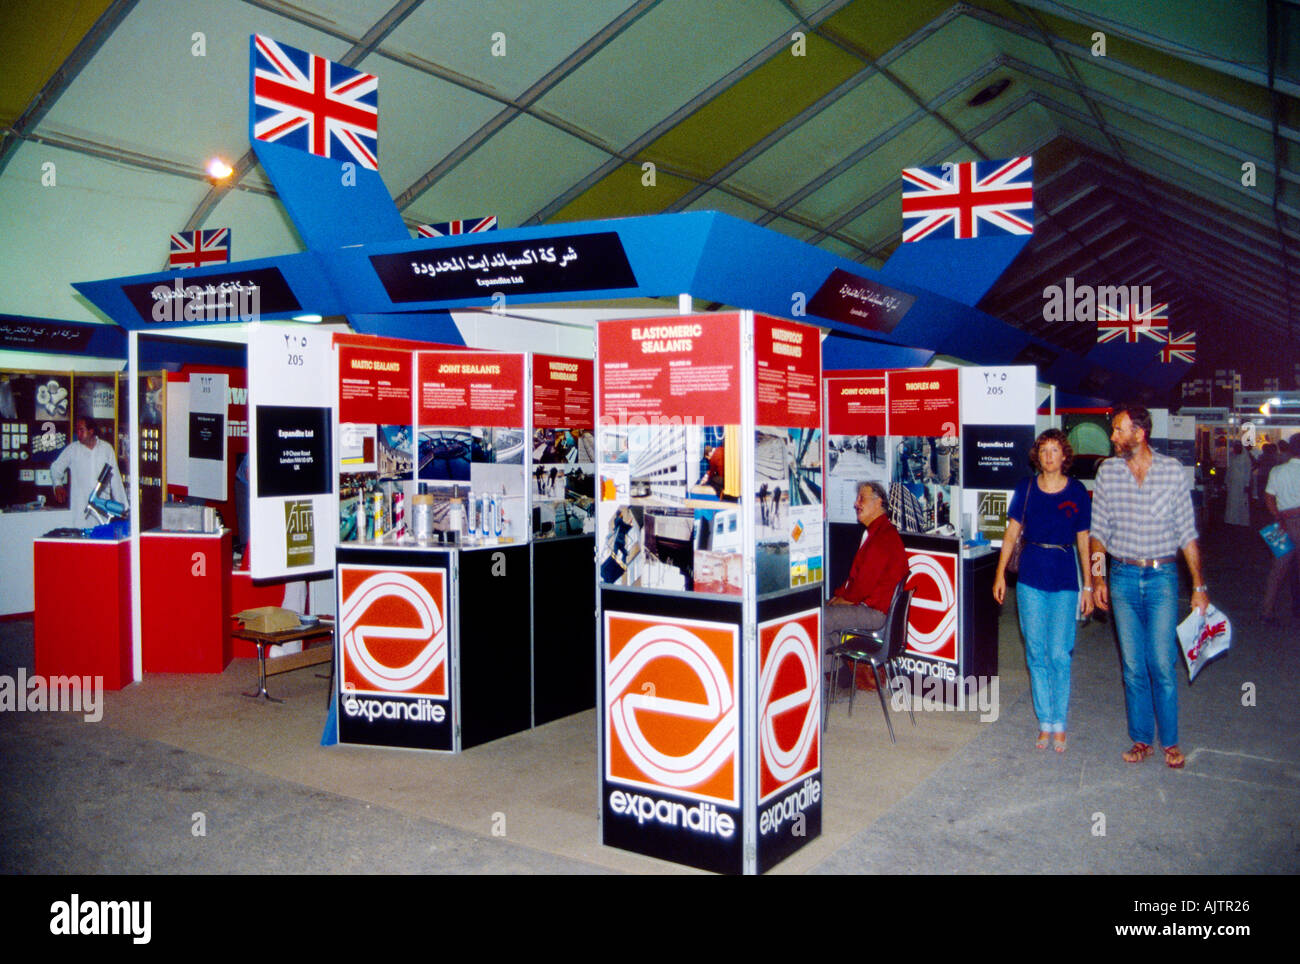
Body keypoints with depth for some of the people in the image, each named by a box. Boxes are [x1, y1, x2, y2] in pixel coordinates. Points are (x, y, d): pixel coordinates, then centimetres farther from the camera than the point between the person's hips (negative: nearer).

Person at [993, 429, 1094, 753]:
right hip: (1031, 578, 1)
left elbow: (1084, 541, 3)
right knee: (1036, 653, 5)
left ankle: (1059, 724, 12)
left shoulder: (1077, 492, 1)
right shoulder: (1026, 488, 3)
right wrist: (1000, 572, 1)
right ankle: (1045, 723, 15)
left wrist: (1088, 585, 1)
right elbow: (1012, 532, 7)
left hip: (1064, 579, -1)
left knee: (1059, 653, -2)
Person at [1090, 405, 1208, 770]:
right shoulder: (1108, 471, 3)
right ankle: (1141, 739, 18)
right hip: (1123, 576, 2)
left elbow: (1187, 533, 1)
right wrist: (1098, 577, 2)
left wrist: (1199, 585, 0)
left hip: (1162, 576, -2)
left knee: (1162, 664, -2)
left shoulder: (1172, 470, -2)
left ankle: (1170, 741, 13)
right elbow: (1099, 530, 8)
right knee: (1133, 665, 7)